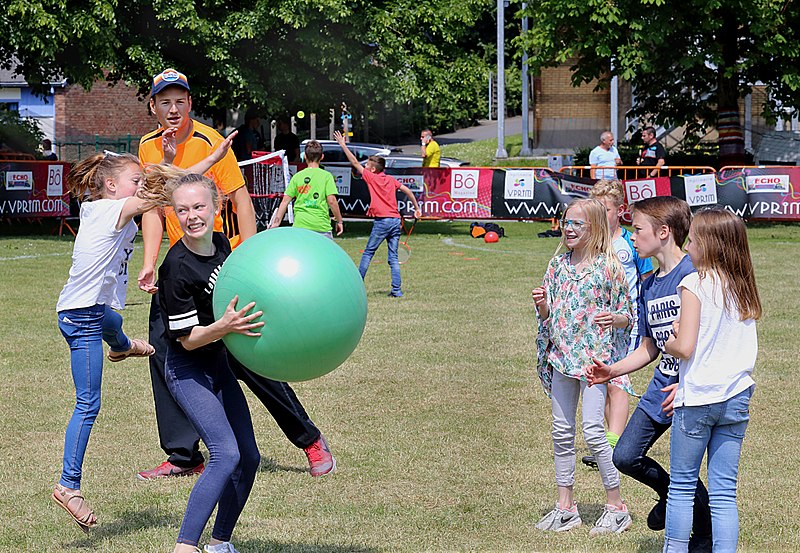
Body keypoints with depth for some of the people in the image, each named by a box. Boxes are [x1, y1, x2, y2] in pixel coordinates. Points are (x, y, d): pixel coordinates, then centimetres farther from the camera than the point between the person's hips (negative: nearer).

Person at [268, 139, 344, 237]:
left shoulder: (297, 176, 7)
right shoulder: (326, 176, -1)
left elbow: (285, 201, 5)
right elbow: (331, 201, -7)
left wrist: (276, 222, 9)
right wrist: (339, 221, 4)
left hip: (300, 225, 2)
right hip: (322, 225, -2)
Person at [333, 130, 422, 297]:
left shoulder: (371, 177, -2)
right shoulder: (391, 180, 12)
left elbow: (355, 162, 1)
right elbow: (407, 191, 13)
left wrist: (343, 145, 7)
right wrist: (417, 208, 20)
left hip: (382, 221, -5)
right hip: (395, 220, 5)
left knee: (368, 254, 5)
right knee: (393, 257, 5)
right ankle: (396, 289, -1)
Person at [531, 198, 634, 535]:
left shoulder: (608, 267, -6)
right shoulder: (558, 265, 8)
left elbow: (628, 316, -1)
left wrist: (613, 318, -22)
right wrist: (542, 304, -6)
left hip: (595, 355, -6)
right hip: (562, 356, 6)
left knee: (592, 429, -12)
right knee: (561, 431, 8)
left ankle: (616, 506, 0)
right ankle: (565, 506, 18)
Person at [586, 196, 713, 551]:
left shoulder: (692, 273, -15)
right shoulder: (648, 287, 11)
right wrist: (612, 371, 6)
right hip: (661, 387, 7)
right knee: (626, 457, 3)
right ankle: (670, 494, 30)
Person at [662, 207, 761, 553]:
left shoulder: (695, 283, -11)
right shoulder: (743, 287, 7)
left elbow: (684, 347, -16)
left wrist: (669, 343, 5)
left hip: (698, 398, -5)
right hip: (737, 397, 5)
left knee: (682, 486, 6)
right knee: (724, 492, 6)